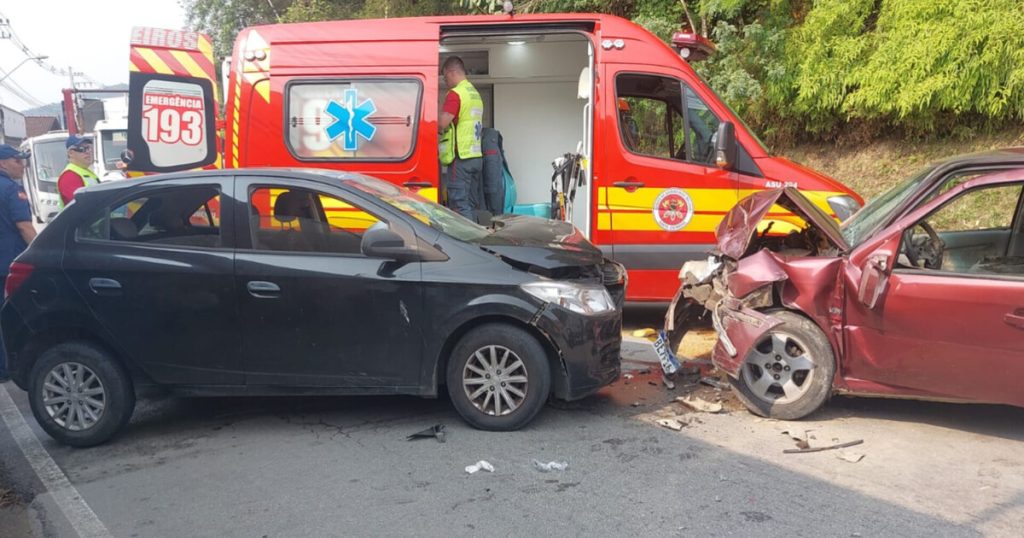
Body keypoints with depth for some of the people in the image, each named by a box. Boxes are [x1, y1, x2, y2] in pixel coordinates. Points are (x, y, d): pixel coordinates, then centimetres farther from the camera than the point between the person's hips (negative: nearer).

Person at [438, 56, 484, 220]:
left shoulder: (455, 94, -11)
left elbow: (442, 124, -18)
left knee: (460, 204, -7)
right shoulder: (476, 94, 18)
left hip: (461, 157, -9)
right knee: (472, 203, 11)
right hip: (477, 156, 9)